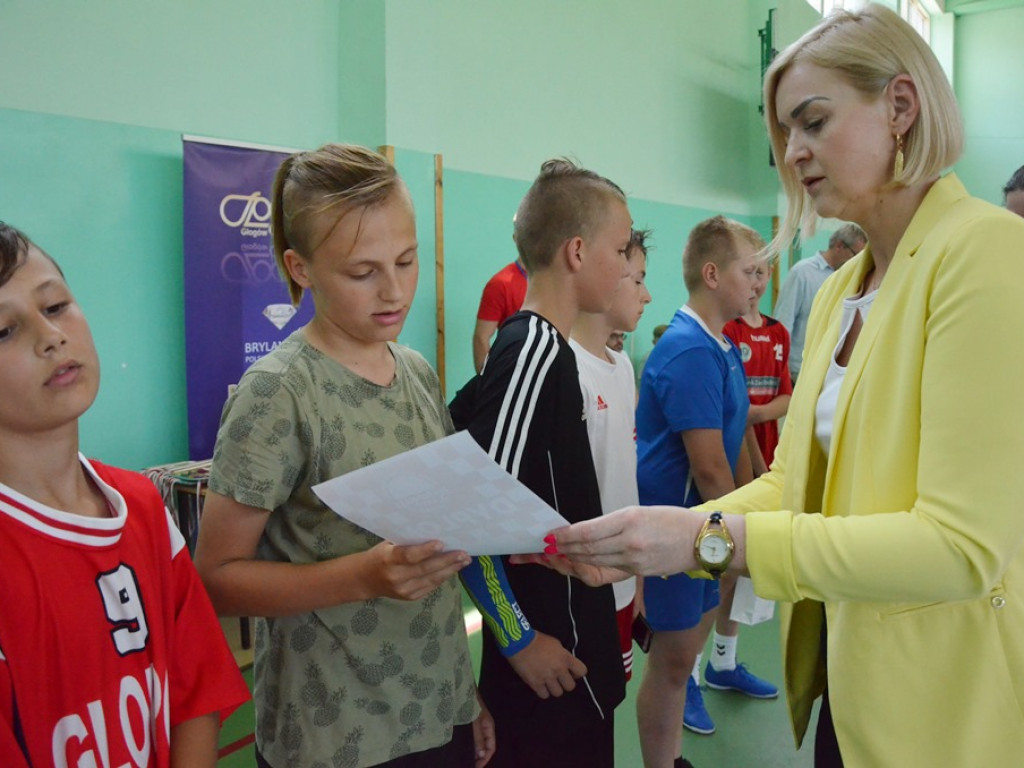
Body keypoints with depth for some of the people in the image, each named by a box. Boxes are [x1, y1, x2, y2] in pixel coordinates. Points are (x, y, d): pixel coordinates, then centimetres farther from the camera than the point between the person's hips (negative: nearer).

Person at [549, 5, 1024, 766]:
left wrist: (710, 540, -27)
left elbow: (963, 546, -25)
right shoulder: (837, 290, 6)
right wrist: (665, 540, -9)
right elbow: (795, 483, 5)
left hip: (949, 701, -6)